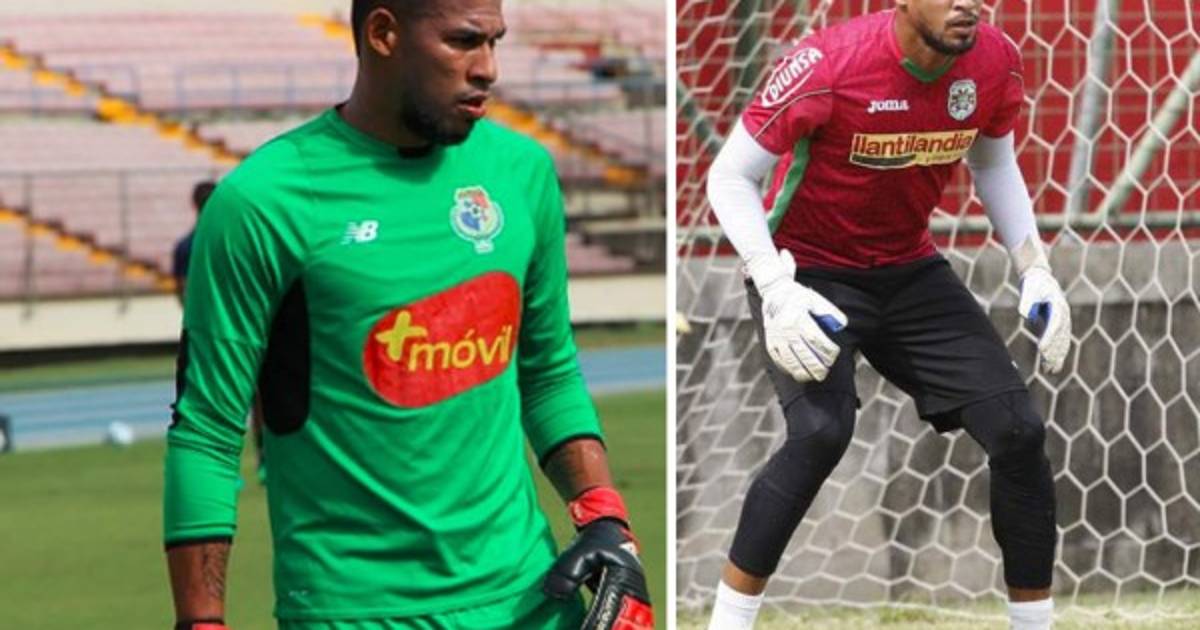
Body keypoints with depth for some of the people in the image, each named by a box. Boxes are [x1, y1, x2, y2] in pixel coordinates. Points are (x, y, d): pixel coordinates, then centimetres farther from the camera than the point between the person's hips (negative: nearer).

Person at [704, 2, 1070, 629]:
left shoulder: (995, 62, -10)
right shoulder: (827, 65, -26)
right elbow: (730, 177, -18)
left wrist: (1034, 269, 1)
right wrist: (776, 289, -29)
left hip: (910, 271, 5)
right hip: (805, 269, -5)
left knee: (1017, 431, -5)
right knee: (820, 432, -29)